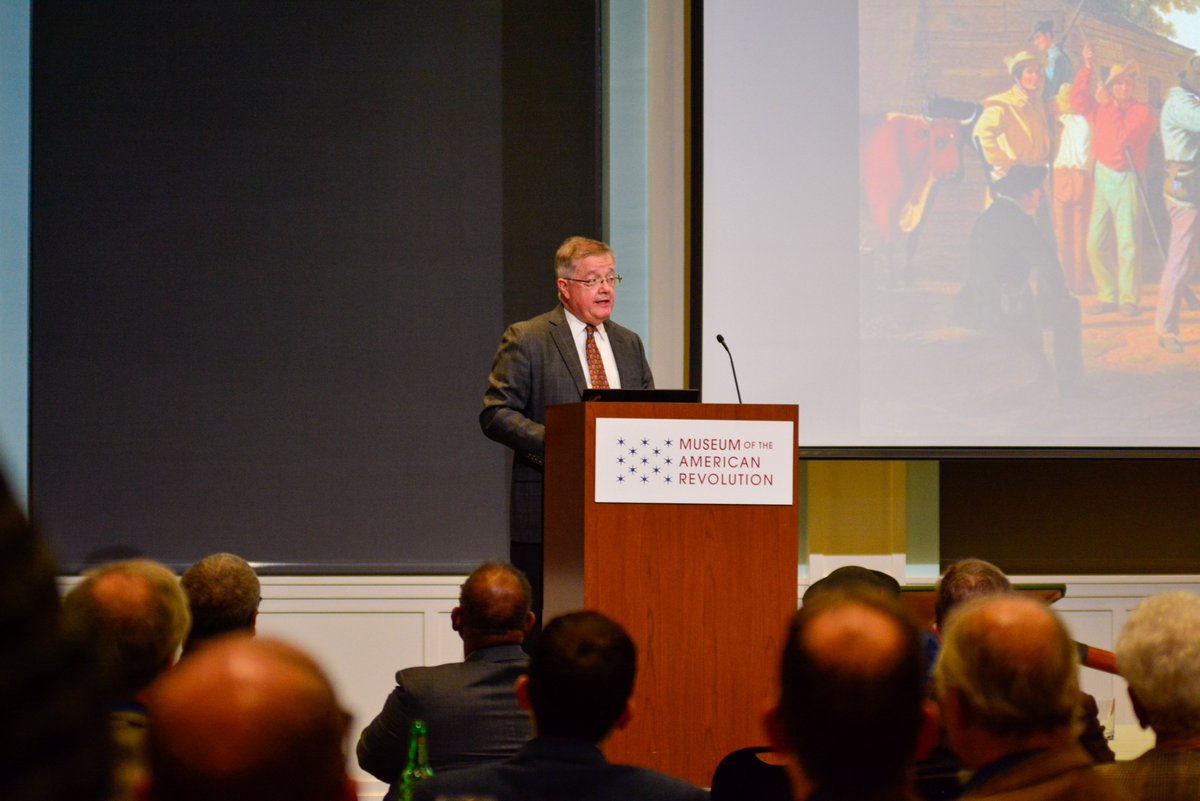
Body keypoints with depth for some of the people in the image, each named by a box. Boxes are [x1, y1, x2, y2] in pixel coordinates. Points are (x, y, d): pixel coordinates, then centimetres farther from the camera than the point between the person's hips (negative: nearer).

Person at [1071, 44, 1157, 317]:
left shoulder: (1142, 111, -1)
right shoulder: (1101, 107, 13)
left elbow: (1125, 136, -14)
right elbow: (1077, 100, 2)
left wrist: (1114, 107, -11)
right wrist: (1087, 68, -2)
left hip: (1127, 179, -5)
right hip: (1103, 177, 5)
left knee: (1127, 241, -10)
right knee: (1095, 242, 1)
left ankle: (1128, 299, -7)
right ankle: (1106, 296, 9)